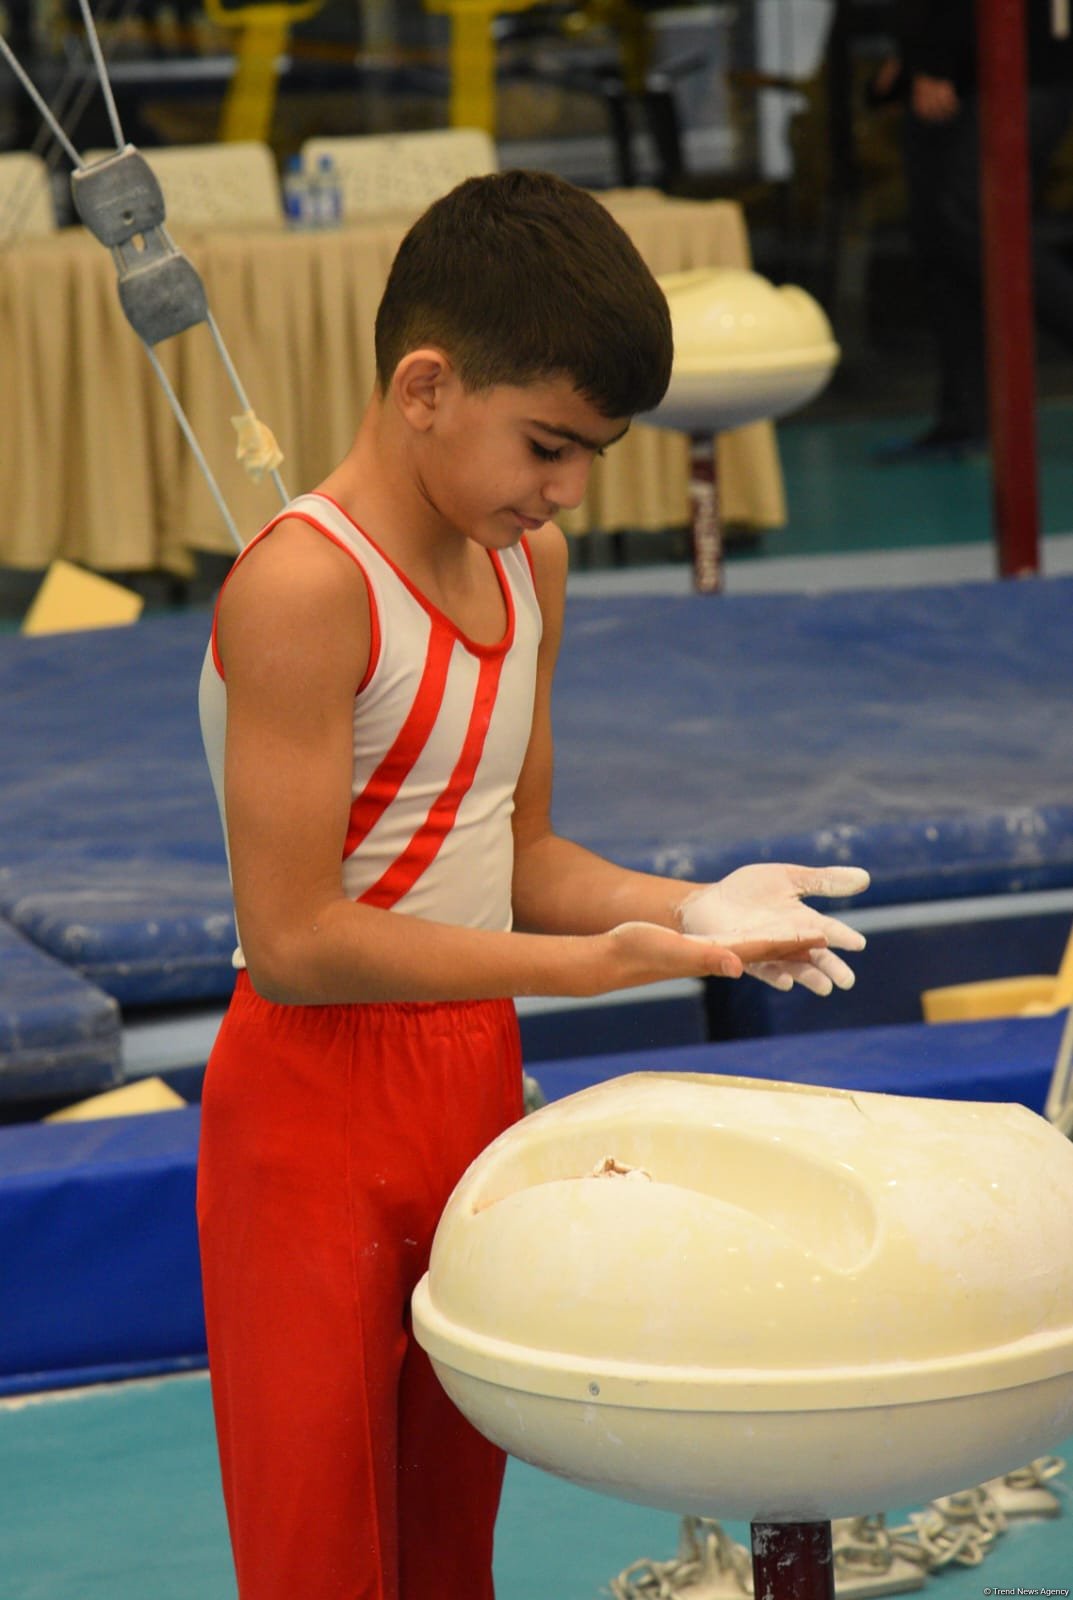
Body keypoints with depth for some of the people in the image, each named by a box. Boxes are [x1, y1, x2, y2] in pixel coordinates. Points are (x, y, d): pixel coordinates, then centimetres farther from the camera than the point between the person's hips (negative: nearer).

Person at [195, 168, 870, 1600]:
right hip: (316, 1115, -8)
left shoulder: (527, 563, 7)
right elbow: (294, 941, -22)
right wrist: (592, 962, -22)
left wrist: (682, 908, -6)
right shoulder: (303, 586, -20)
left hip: (478, 1086, 8)